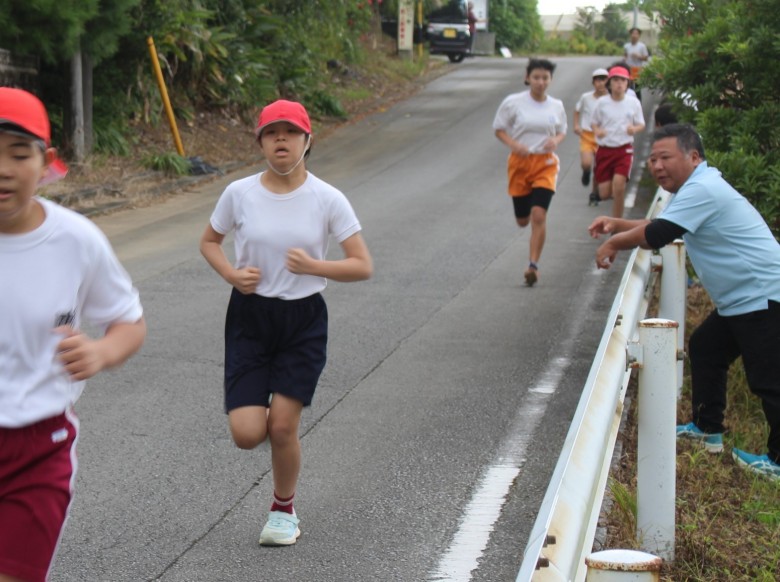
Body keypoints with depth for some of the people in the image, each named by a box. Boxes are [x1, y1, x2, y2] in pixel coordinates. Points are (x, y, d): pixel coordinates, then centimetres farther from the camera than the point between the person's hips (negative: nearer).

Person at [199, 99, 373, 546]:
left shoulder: (327, 200, -7)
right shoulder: (239, 194, -4)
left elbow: (363, 266, -6)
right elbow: (209, 242, 13)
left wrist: (314, 266, -23)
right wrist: (232, 274, -7)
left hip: (304, 321, -1)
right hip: (250, 315, 1)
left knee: (282, 426, -4)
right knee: (247, 433, -7)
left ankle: (284, 510, 23)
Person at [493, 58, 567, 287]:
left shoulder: (556, 106, 2)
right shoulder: (513, 102, -5)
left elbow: (562, 131, 16)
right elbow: (499, 129, 2)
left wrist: (556, 140, -8)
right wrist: (514, 145, -17)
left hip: (545, 163, 0)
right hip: (519, 163, 0)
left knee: (539, 215, -16)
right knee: (522, 221, 7)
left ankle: (533, 265, -11)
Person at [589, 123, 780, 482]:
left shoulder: (702, 189, -19)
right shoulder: (697, 188, 16)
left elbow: (656, 235, -22)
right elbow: (662, 225, 28)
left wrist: (614, 243, -6)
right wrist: (617, 224, 14)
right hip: (740, 299, 11)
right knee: (704, 349, 21)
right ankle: (708, 430, 31)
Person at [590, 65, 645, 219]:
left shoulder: (633, 102, 0)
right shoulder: (602, 103, 0)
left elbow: (641, 124, 7)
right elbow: (594, 123, 10)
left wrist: (635, 129, -16)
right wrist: (597, 131, -13)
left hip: (624, 149, -1)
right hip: (605, 150, 1)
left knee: (618, 182, -22)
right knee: (604, 194, -1)